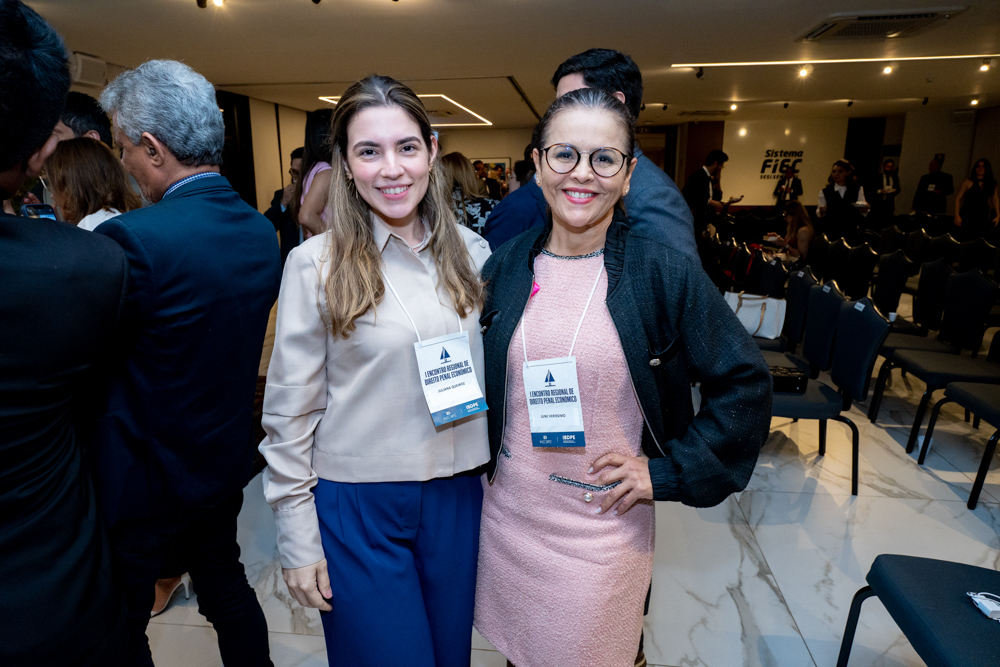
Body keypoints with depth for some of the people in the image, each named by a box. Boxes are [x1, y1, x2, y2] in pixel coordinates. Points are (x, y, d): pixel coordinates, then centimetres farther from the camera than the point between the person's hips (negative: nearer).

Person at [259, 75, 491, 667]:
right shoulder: (316, 263, -10)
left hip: (457, 497, 4)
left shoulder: (472, 252, 0)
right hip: (357, 505, -3)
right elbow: (290, 410, -6)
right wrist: (297, 538, -5)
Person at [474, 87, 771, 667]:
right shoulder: (507, 267, -2)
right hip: (506, 516, 4)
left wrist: (667, 472, -8)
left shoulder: (667, 273, -13)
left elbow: (745, 385, -6)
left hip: (602, 528, -3)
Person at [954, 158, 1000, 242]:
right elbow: (958, 198, -4)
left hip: (983, 216, 4)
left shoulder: (991, 184, 8)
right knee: (969, 240, -6)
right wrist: (957, 216, -11)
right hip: (968, 215, -4)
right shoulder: (968, 182, -4)